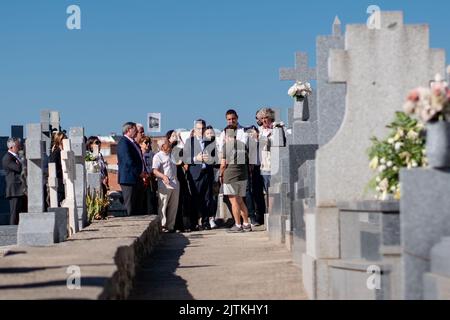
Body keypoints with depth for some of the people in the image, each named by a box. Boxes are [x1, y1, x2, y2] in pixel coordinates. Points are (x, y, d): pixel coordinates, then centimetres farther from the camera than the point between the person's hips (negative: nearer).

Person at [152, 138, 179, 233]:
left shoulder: (172, 155, 19)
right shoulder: (158, 156, -3)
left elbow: (176, 166, 35)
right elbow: (155, 171, -14)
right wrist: (163, 176, -30)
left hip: (175, 184, 7)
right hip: (164, 185, -7)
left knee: (174, 207, 8)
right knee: (163, 206, -4)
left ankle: (171, 226, 14)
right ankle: (162, 226, -1)